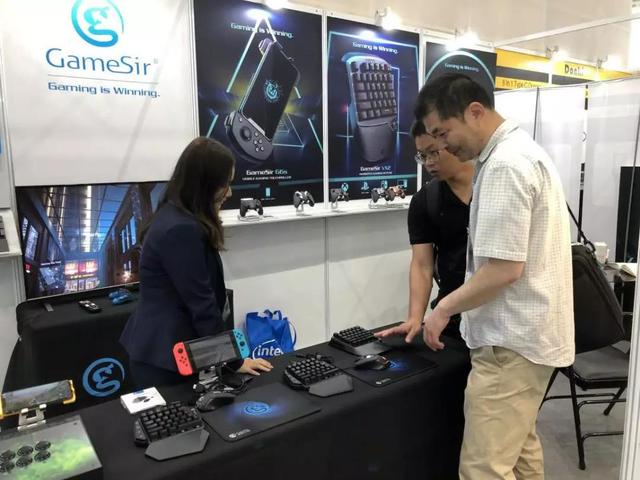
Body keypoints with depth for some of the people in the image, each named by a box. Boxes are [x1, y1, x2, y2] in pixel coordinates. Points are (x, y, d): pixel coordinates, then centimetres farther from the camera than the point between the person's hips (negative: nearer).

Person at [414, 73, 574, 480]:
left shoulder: (505, 164, -20)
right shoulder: (522, 151, 13)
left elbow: (504, 268, -25)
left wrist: (445, 308, -10)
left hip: (512, 341, -11)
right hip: (530, 333, 11)